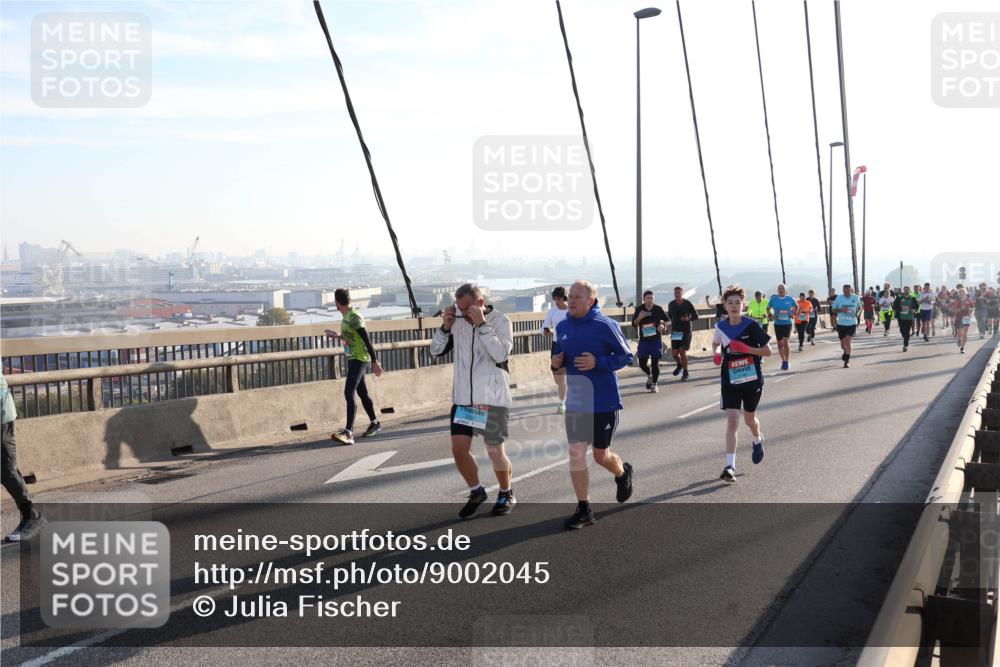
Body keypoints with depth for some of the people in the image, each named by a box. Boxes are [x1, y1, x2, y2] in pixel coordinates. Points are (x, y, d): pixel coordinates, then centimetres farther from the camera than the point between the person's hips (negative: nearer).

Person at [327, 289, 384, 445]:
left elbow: (367, 340, -19)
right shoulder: (346, 316, 11)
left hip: (359, 359, -10)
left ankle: (348, 432, -22)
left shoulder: (354, 317, -18)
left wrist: (374, 362, -19)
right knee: (362, 392, 18)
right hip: (352, 358, 10)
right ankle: (375, 423, 34)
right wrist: (338, 336, 31)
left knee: (349, 394, -17)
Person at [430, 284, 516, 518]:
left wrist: (482, 324, -24)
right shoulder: (458, 321, 2)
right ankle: (476, 492, 25)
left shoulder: (500, 320, -8)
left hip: (492, 398, -4)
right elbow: (436, 351, 7)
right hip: (462, 397, 4)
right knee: (459, 449, 2)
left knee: (495, 451, 4)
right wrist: (445, 326, -9)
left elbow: (501, 354, -21)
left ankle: (506, 494, 28)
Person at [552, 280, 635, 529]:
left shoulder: (606, 326, -13)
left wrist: (597, 362, -22)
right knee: (576, 453, -2)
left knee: (601, 456, 8)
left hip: (605, 401, -4)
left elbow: (626, 356, -8)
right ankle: (583, 509, 9)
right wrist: (557, 361, -4)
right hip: (576, 401, 4)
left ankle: (623, 473, 43)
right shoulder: (562, 327, 4)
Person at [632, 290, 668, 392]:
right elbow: (634, 324, 2)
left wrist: (663, 325, -9)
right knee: (642, 363, 1)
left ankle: (654, 384, 13)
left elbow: (665, 320, 12)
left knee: (655, 363, 0)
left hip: (656, 340, -1)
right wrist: (639, 318, -17)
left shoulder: (658, 309, -2)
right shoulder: (639, 309, -1)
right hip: (643, 340, 1)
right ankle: (649, 376, 32)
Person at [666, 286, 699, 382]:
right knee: (674, 353, -1)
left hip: (686, 331, -3)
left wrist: (688, 319, -17)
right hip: (675, 332, 3)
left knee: (682, 352, -10)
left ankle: (685, 372, 7)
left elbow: (696, 316, 1)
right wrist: (672, 324, 6)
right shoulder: (671, 304, 3)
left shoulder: (688, 304, -7)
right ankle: (680, 365, 32)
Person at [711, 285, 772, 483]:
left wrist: (747, 348, -22)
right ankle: (730, 466, -12)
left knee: (749, 419, 17)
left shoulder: (752, 325, -11)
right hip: (730, 381, 1)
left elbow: (768, 351, -8)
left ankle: (757, 440, 53)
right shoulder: (721, 326, -2)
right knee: (732, 420, -11)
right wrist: (716, 353, -2)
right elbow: (716, 344, 20)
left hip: (752, 379, -1)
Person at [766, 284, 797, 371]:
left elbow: (796, 307, 16)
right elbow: (768, 308, 11)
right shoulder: (773, 298, -1)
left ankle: (786, 361, -4)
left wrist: (793, 314, 1)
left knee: (785, 342, -14)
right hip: (778, 324, 2)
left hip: (788, 323, -2)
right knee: (780, 343, 8)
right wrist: (771, 315, -5)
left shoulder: (789, 298, -1)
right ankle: (783, 360, 24)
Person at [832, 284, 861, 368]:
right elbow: (834, 310, 2)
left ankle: (846, 362, -5)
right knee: (843, 344, 8)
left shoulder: (856, 297, -1)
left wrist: (857, 312, -6)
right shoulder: (839, 298, -4)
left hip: (852, 323, -1)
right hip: (841, 323, 1)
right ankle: (845, 353, 43)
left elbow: (859, 307, 16)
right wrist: (842, 310, -17)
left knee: (848, 342, -11)